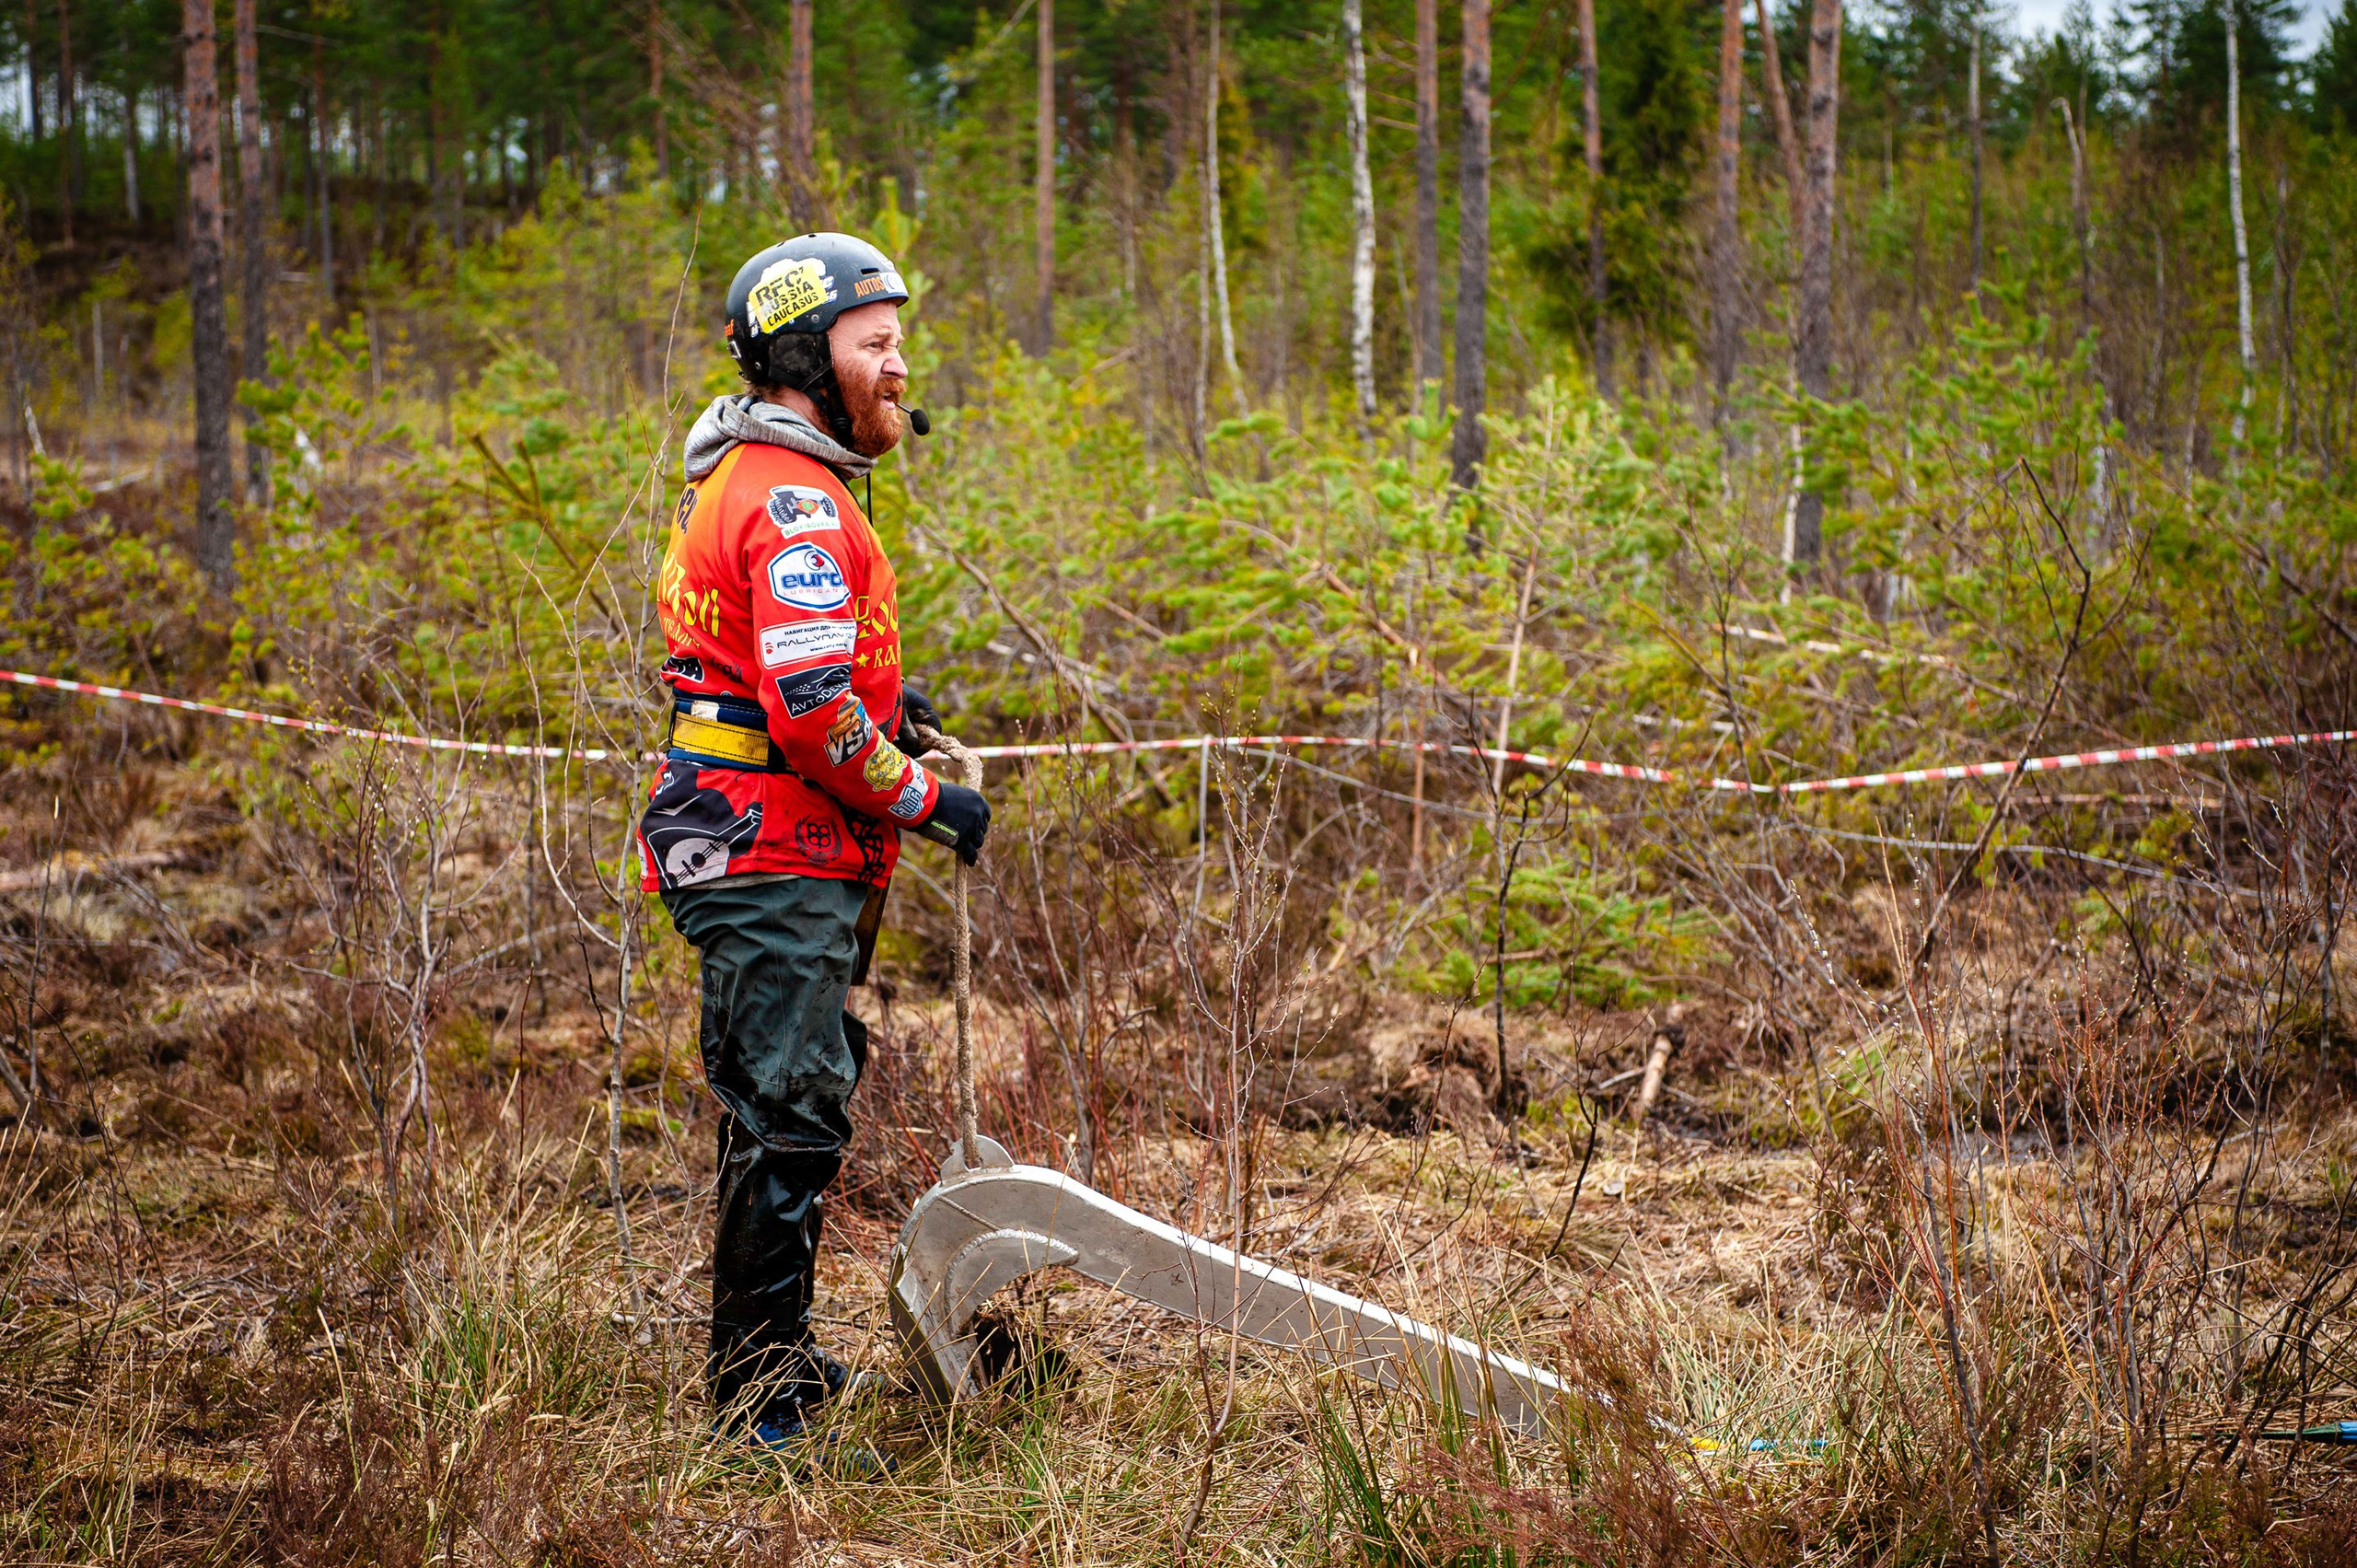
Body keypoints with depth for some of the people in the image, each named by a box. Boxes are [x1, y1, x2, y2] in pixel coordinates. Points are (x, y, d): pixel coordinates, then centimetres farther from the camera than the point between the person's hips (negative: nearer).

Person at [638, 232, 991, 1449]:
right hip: (776, 856, -11)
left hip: (739, 841, 11)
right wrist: (921, 797, -14)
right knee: (790, 1117, -7)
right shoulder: (796, 502, -18)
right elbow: (809, 708, -25)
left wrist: (872, 700, 16)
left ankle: (765, 1361, 31)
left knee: (783, 1102, 19)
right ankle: (757, 1403, -2)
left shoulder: (738, 480, 17)